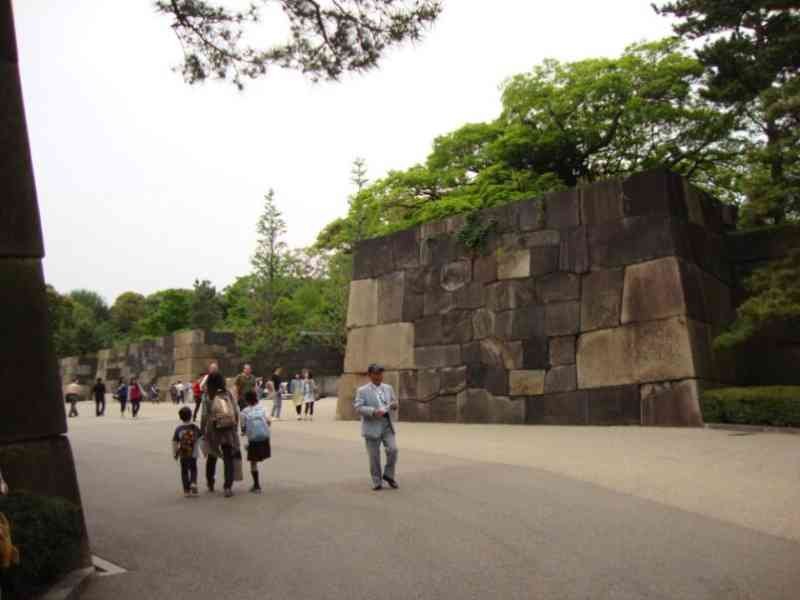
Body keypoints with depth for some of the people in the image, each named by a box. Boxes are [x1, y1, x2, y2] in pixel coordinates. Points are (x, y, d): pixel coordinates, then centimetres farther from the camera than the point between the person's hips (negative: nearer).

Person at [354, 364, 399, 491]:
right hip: (372, 427, -3)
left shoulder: (388, 388, 12)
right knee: (374, 456, 2)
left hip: (387, 425, 3)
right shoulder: (362, 390, -2)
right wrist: (373, 411, -24)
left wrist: (394, 405, -6)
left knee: (393, 449, -10)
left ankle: (389, 475, 12)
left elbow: (394, 403, 19)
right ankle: (377, 482, 16)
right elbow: (358, 408, -11)